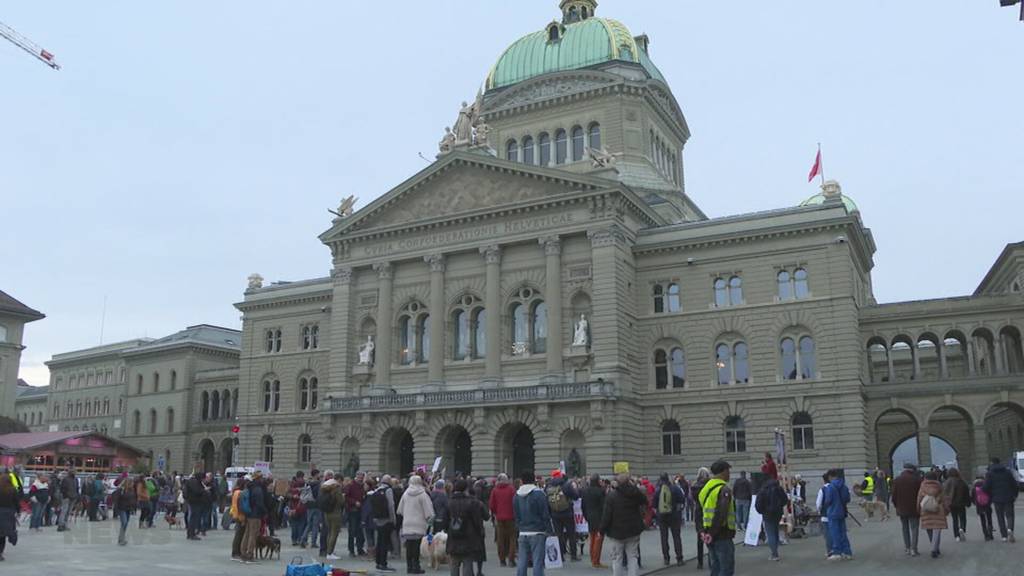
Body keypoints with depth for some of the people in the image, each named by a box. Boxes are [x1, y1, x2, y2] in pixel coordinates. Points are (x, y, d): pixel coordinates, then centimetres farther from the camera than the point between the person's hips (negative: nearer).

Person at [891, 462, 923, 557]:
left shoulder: (896, 480, 2)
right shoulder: (916, 479, -9)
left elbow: (894, 495, 2)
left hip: (902, 509, 3)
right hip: (914, 509, -3)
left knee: (905, 529, 13)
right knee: (914, 529, 2)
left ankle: (907, 548, 14)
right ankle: (913, 549, -2)